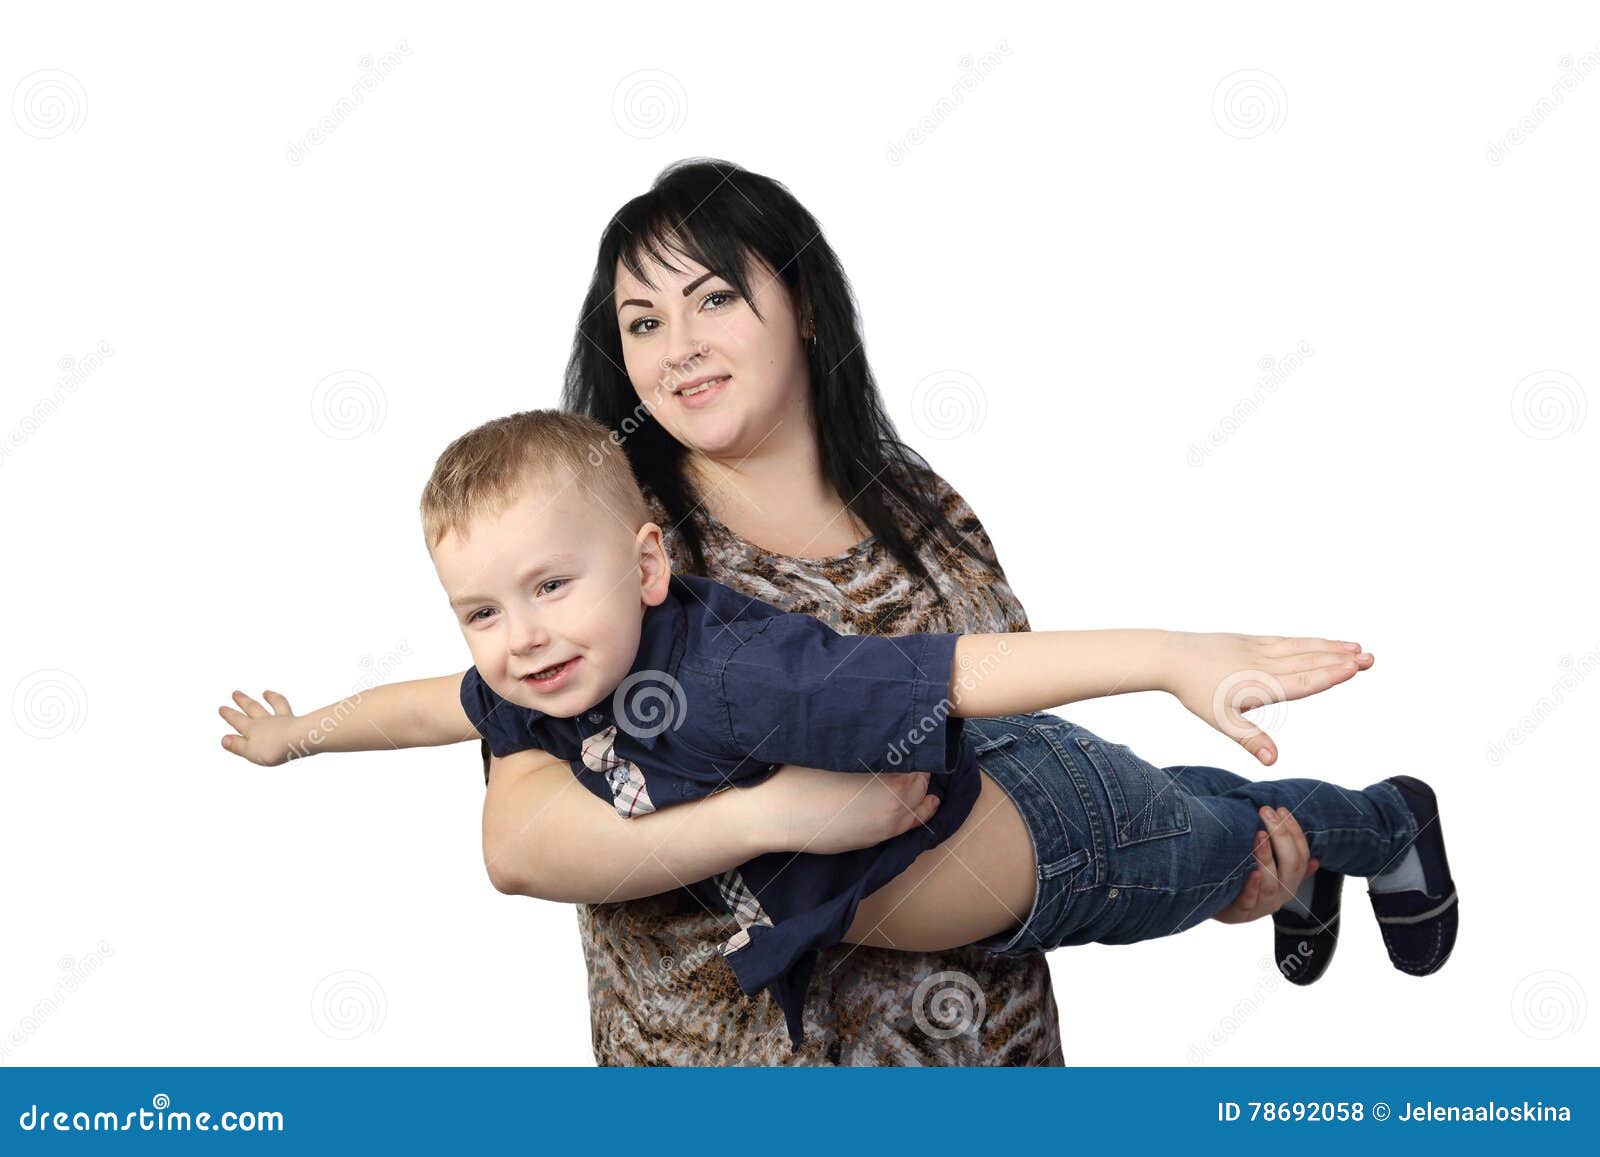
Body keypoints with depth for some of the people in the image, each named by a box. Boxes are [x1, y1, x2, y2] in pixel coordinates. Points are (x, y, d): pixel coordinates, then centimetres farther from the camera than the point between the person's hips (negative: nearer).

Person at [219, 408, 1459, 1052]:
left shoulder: (731, 678, -43)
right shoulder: (549, 691, -17)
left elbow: (959, 669, -52)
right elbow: (432, 705, 5)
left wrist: (1177, 655, -59)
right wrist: (295, 734, 20)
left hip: (1045, 817, -6)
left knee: (1205, 853, 27)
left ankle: (1387, 827, 59)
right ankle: (1302, 884, 66)